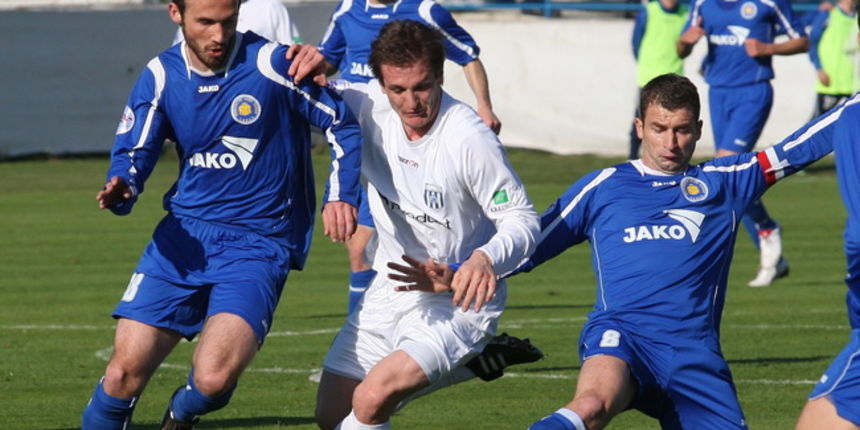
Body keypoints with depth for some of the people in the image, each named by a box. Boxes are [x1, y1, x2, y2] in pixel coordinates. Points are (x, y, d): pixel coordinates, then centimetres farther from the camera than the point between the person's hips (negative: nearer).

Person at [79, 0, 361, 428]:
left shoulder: (271, 63, -9)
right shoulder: (160, 76, 3)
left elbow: (343, 126, -1)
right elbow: (131, 155, 5)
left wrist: (341, 196, -16)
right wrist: (121, 190, -19)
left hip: (258, 243, -4)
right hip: (185, 234, 4)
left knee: (214, 378, -23)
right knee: (124, 373, -8)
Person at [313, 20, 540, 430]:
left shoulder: (469, 138, -24)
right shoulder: (370, 106, -9)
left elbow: (523, 219, -16)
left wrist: (486, 258, -37)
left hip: (457, 301, -7)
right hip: (391, 289, 7)